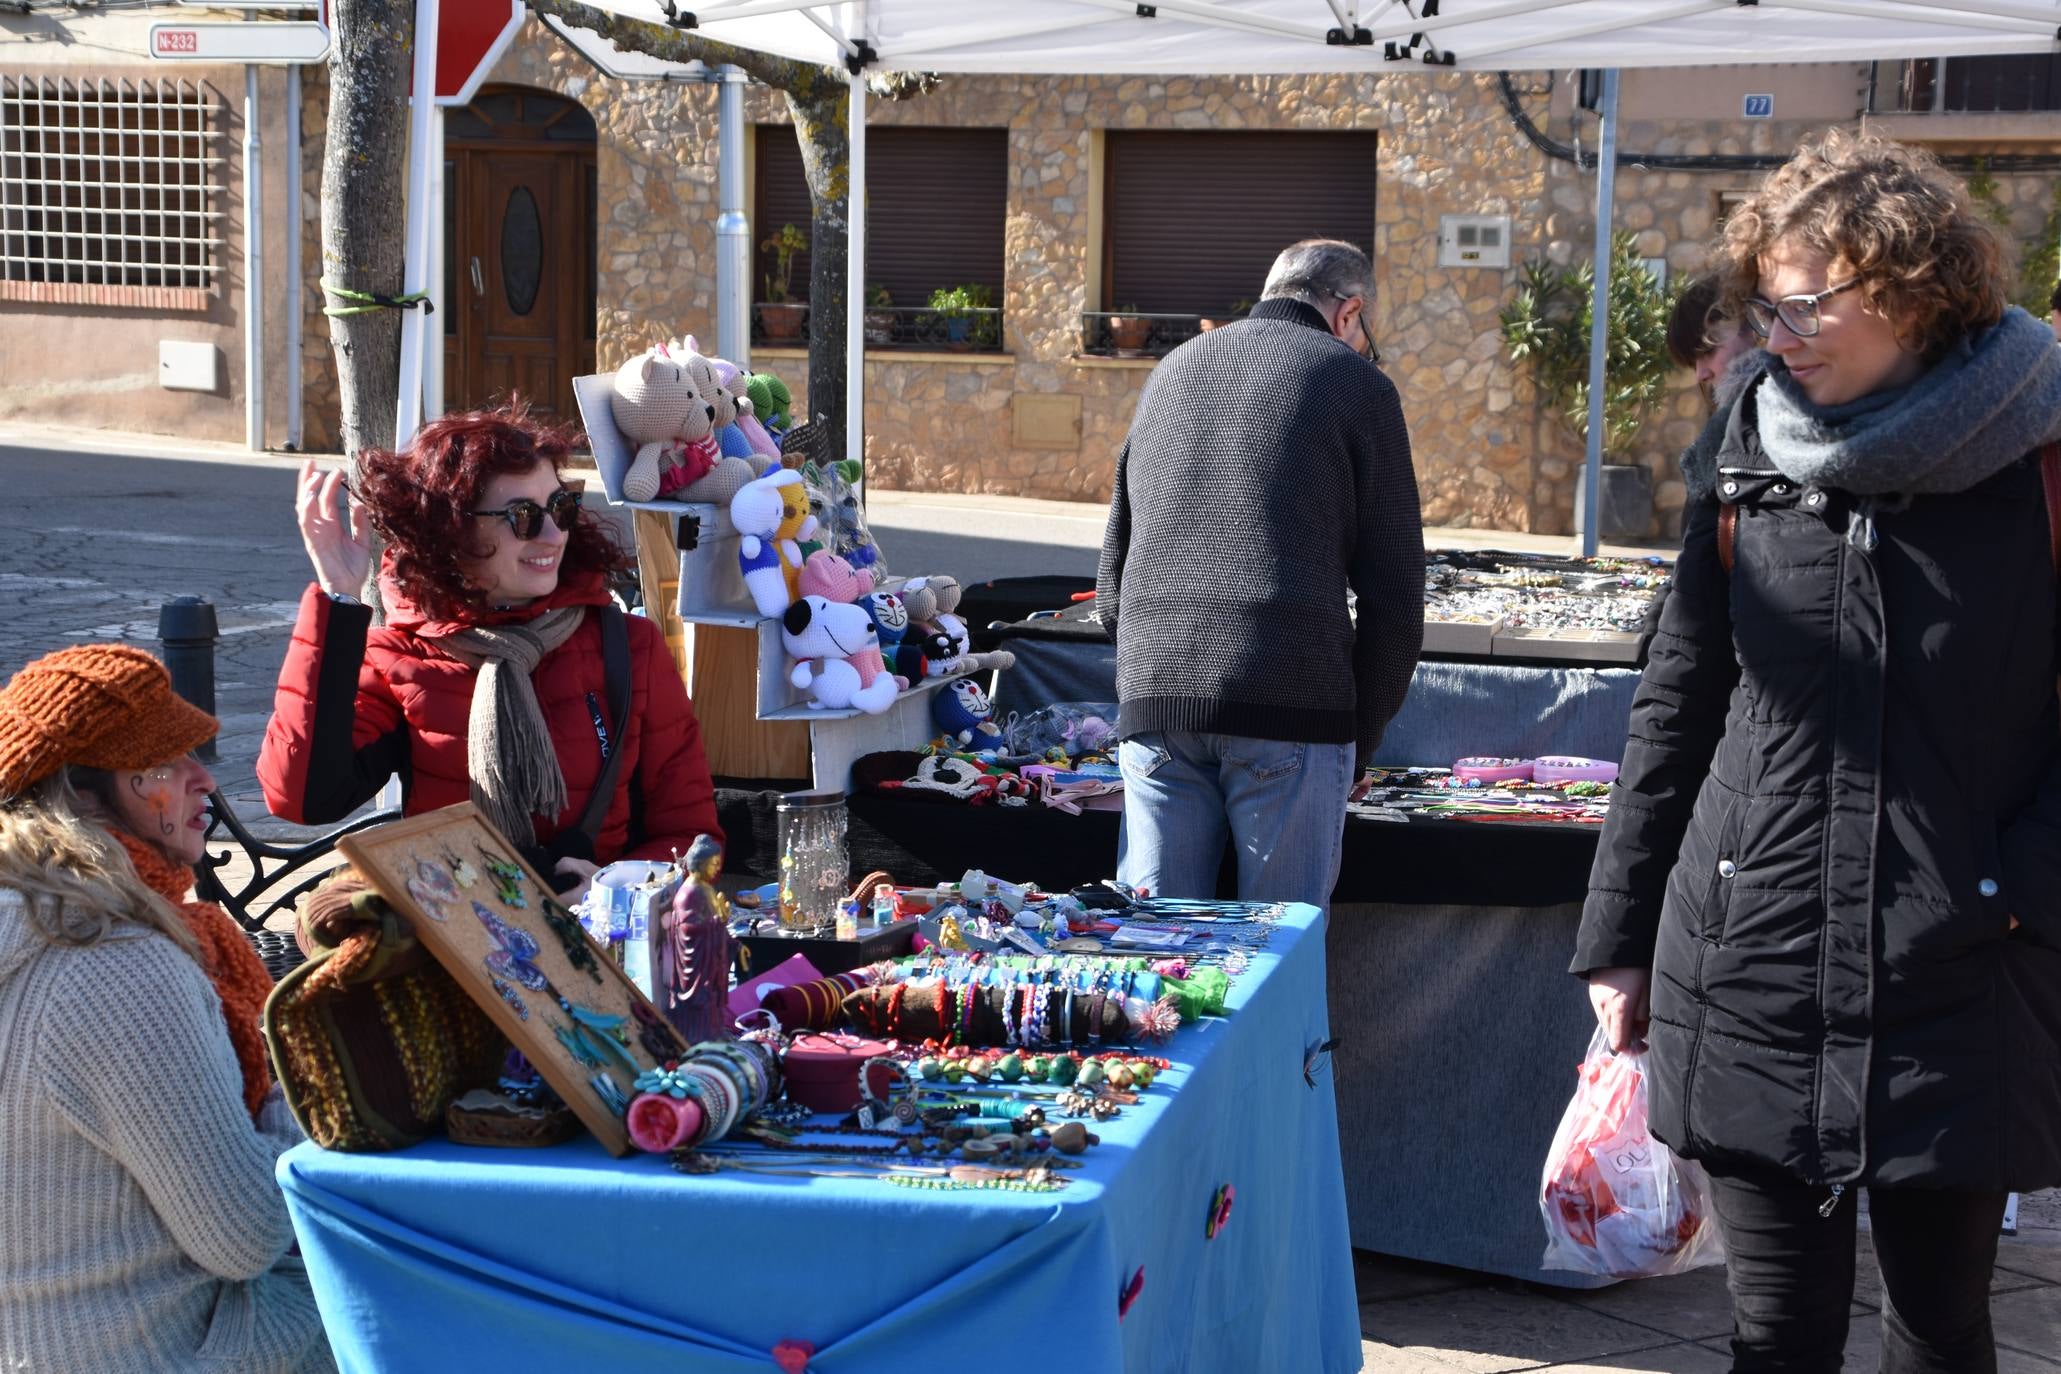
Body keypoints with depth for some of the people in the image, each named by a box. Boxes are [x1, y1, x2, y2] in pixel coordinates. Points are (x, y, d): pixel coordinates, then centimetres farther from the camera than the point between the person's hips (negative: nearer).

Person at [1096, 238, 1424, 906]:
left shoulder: (1172, 370, 21)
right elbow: (1393, 596, 2)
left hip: (1152, 700, 4)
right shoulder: (1355, 381, 6)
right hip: (1290, 703, -4)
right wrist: (1359, 739, 11)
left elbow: (1112, 574, 23)